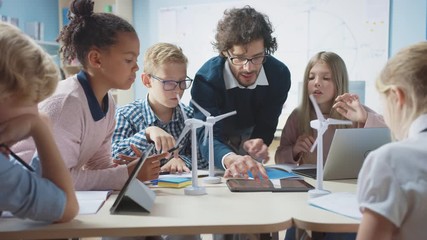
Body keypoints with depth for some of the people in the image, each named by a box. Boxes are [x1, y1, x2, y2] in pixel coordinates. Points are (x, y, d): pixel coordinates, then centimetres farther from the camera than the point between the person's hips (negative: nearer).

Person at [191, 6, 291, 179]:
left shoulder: (279, 75, -24)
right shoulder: (206, 78, -34)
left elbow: (266, 126, -18)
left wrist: (253, 145, -42)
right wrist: (230, 159, -67)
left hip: (250, 138, 2)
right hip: (218, 143, -2)